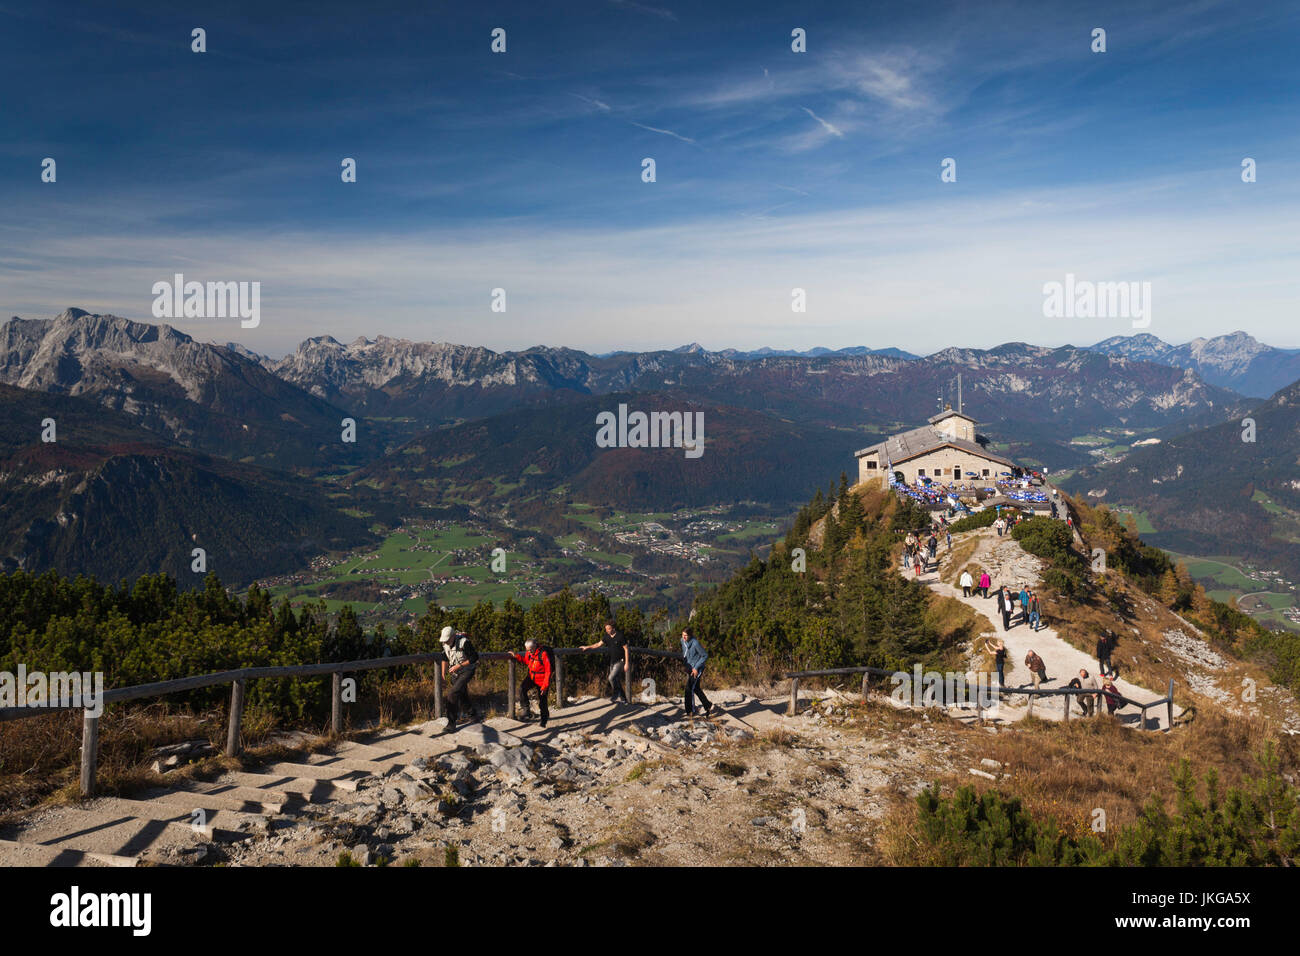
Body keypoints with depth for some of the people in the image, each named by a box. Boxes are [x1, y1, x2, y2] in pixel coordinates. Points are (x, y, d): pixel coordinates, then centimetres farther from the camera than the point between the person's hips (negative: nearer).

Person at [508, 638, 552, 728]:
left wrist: (545, 686, -21)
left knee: (542, 702, 4)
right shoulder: (528, 653, -4)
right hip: (531, 677, 5)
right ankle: (527, 711, -18)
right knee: (522, 688, -25)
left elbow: (548, 671, -20)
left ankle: (544, 722, 27)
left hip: (541, 680, -5)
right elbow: (526, 662, 17)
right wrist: (516, 656, 0)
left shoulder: (543, 654, -24)